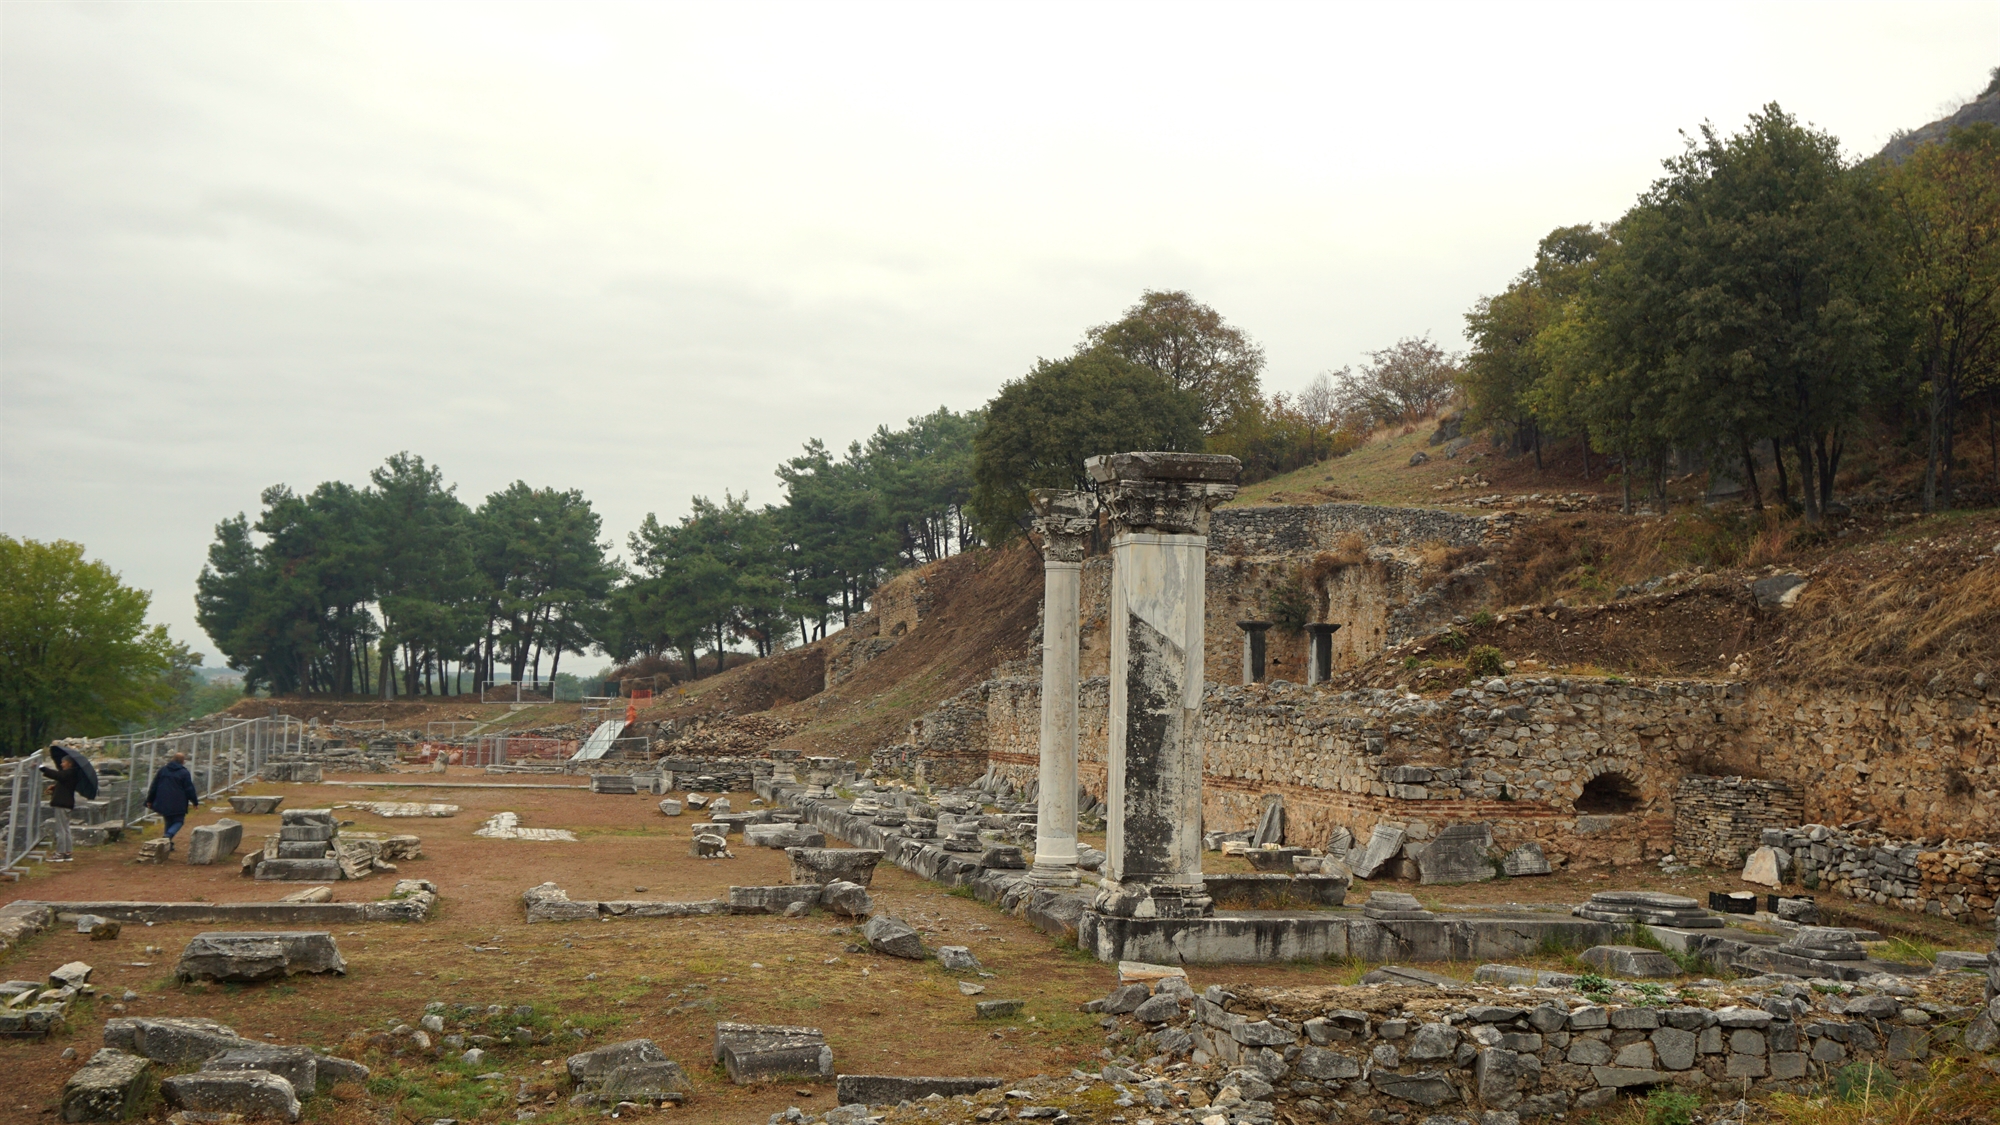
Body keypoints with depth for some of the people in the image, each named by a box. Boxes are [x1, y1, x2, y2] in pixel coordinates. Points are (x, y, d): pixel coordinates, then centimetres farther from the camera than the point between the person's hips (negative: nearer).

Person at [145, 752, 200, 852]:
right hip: (178, 805, -5)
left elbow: (154, 786, 11)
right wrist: (195, 801, 6)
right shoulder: (184, 773, -7)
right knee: (178, 821, 5)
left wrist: (150, 800, 18)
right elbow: (189, 789, -5)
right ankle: (168, 836, -23)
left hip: (163, 802, 5)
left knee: (169, 821, 18)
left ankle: (168, 843, 15)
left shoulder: (163, 770, 7)